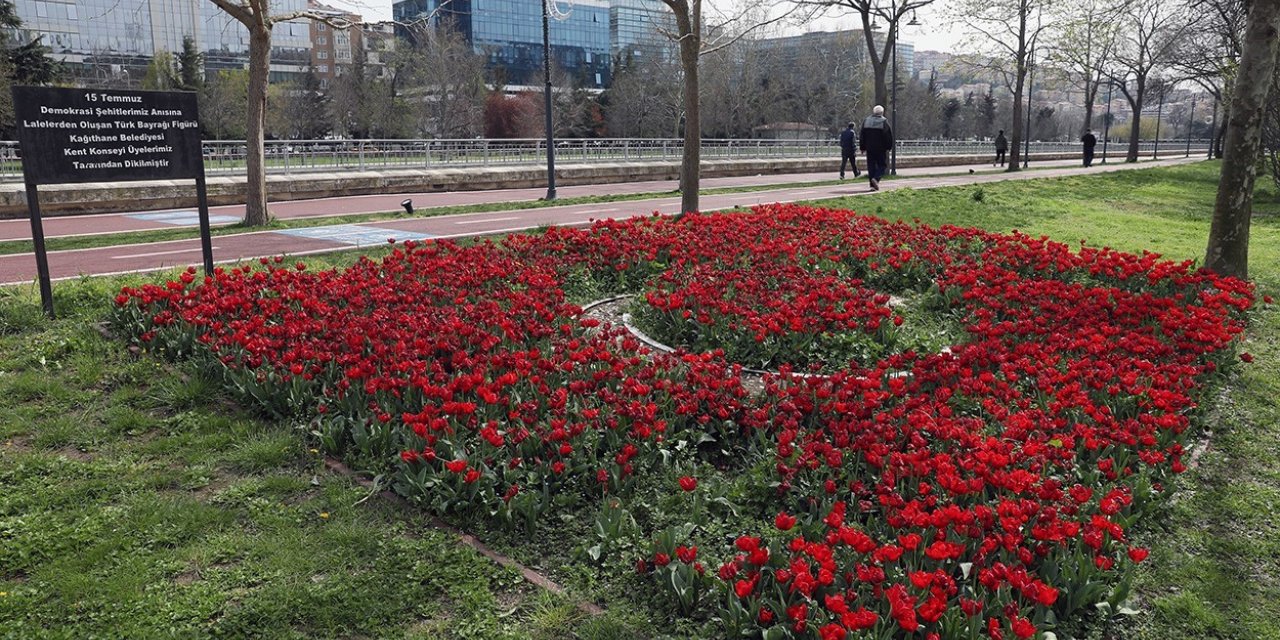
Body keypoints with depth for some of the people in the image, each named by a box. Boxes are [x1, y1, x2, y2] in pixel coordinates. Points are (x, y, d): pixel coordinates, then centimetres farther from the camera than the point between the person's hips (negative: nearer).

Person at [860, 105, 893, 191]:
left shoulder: (866, 121, 7)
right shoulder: (884, 122, -5)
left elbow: (862, 136, 10)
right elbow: (889, 136, -6)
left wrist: (862, 148, 13)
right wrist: (888, 147, 1)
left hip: (870, 148, 3)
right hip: (881, 148, -3)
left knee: (871, 166, 7)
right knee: (881, 165, 4)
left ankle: (873, 185, 3)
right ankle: (876, 178, -20)